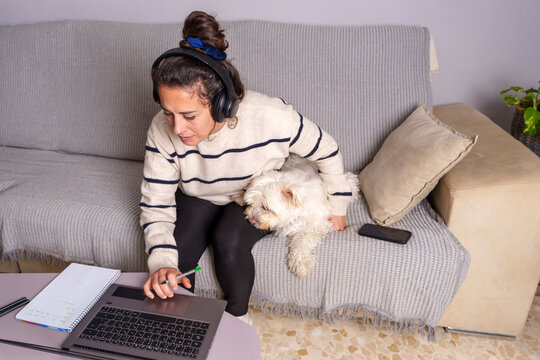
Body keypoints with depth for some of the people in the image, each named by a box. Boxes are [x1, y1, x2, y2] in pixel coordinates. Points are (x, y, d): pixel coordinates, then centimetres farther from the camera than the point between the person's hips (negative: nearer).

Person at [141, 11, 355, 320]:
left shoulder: (272, 117, -35)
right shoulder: (162, 131, -27)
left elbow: (327, 151, -16)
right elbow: (156, 205, -19)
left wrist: (337, 207, -3)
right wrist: (161, 263, -36)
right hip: (199, 197, 2)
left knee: (228, 242, -29)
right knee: (177, 255, -21)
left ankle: (238, 318, 0)